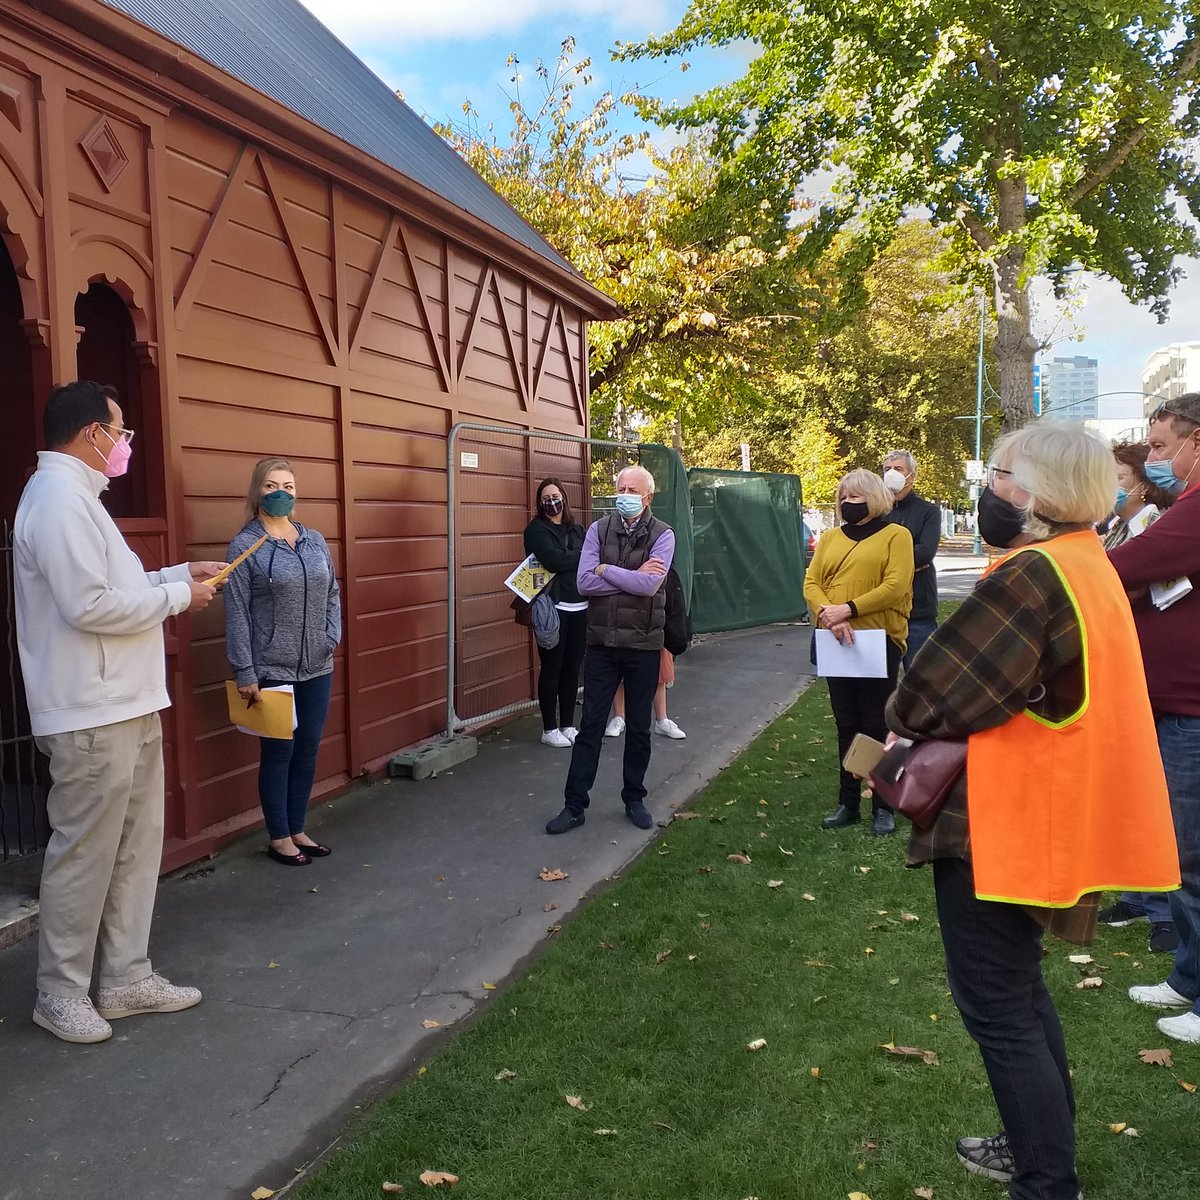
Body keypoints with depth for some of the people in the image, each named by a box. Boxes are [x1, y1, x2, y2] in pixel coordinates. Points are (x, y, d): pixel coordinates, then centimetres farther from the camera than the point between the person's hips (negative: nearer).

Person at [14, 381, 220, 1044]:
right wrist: (177, 597, -13)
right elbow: (89, 605, -24)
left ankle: (126, 977, 27)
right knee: (83, 856, 3)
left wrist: (179, 573, 14)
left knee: (136, 848, 15)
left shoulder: (75, 495, 17)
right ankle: (60, 991, 20)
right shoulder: (58, 497, -17)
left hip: (127, 708, 11)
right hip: (92, 717, -11)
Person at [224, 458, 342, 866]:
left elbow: (333, 592, 15)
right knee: (278, 753, 5)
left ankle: (297, 829, 28)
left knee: (308, 750, 12)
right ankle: (279, 838, 20)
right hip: (272, 671, -5)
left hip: (317, 668, 5)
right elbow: (236, 614, -9)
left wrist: (333, 636, 0)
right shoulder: (244, 546, -7)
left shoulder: (315, 540, 8)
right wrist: (244, 672, -12)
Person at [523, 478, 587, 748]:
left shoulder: (577, 530, 15)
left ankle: (568, 725, 20)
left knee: (572, 669, 9)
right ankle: (549, 729, 12)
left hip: (580, 607, 5)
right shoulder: (536, 530, -2)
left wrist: (566, 561, -13)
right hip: (553, 608, -5)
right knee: (552, 669, 2)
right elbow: (554, 560, -16)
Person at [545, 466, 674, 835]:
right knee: (590, 725, 6)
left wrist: (605, 569, -11)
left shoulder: (662, 535, -5)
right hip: (601, 642, 1)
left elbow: (649, 585, -20)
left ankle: (634, 799, 28)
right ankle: (574, 805, 13)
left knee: (639, 728, 12)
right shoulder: (598, 530, 1)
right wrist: (633, 576, -13)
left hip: (643, 644, -1)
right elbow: (584, 582, -11)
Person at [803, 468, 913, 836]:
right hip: (837, 642, 5)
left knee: (877, 725, 2)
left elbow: (895, 587, -14)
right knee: (846, 725, 12)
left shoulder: (895, 535, -2)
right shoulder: (830, 539, 13)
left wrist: (848, 609, -20)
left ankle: (883, 807, 14)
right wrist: (828, 613, -16)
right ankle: (848, 803, 22)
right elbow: (811, 582, 3)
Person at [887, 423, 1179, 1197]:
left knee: (995, 1006, 3)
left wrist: (901, 720, 3)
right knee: (1020, 986, 24)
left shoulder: (1032, 575, -22)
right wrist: (930, 725, 2)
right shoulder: (1087, 564, 10)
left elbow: (940, 693, -20)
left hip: (1003, 819, -10)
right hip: (1048, 807, 10)